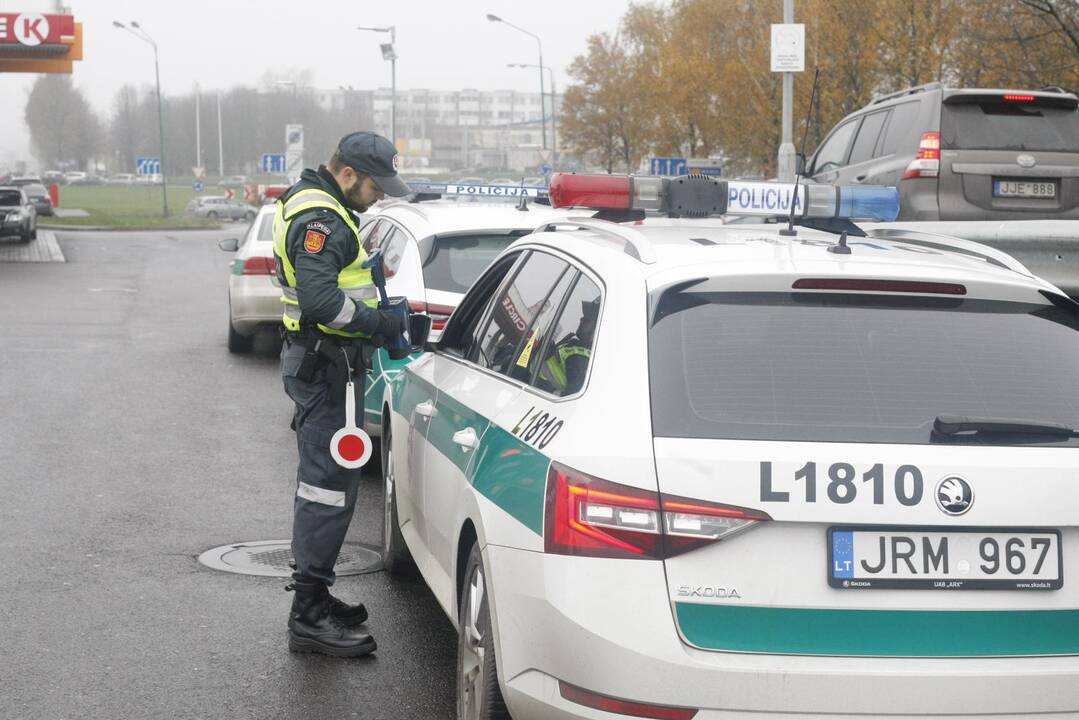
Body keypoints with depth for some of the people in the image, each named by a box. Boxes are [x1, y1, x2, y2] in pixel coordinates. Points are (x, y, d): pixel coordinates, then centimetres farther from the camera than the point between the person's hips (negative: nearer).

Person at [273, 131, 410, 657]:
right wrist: (381, 325, -19)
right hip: (324, 365, -11)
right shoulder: (320, 219, -18)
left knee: (324, 481, 17)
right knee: (329, 485, -10)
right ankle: (309, 615, -8)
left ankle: (314, 598, 27)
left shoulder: (313, 207, 17)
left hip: (319, 362, 11)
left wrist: (377, 312, 10)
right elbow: (320, 301, -28)